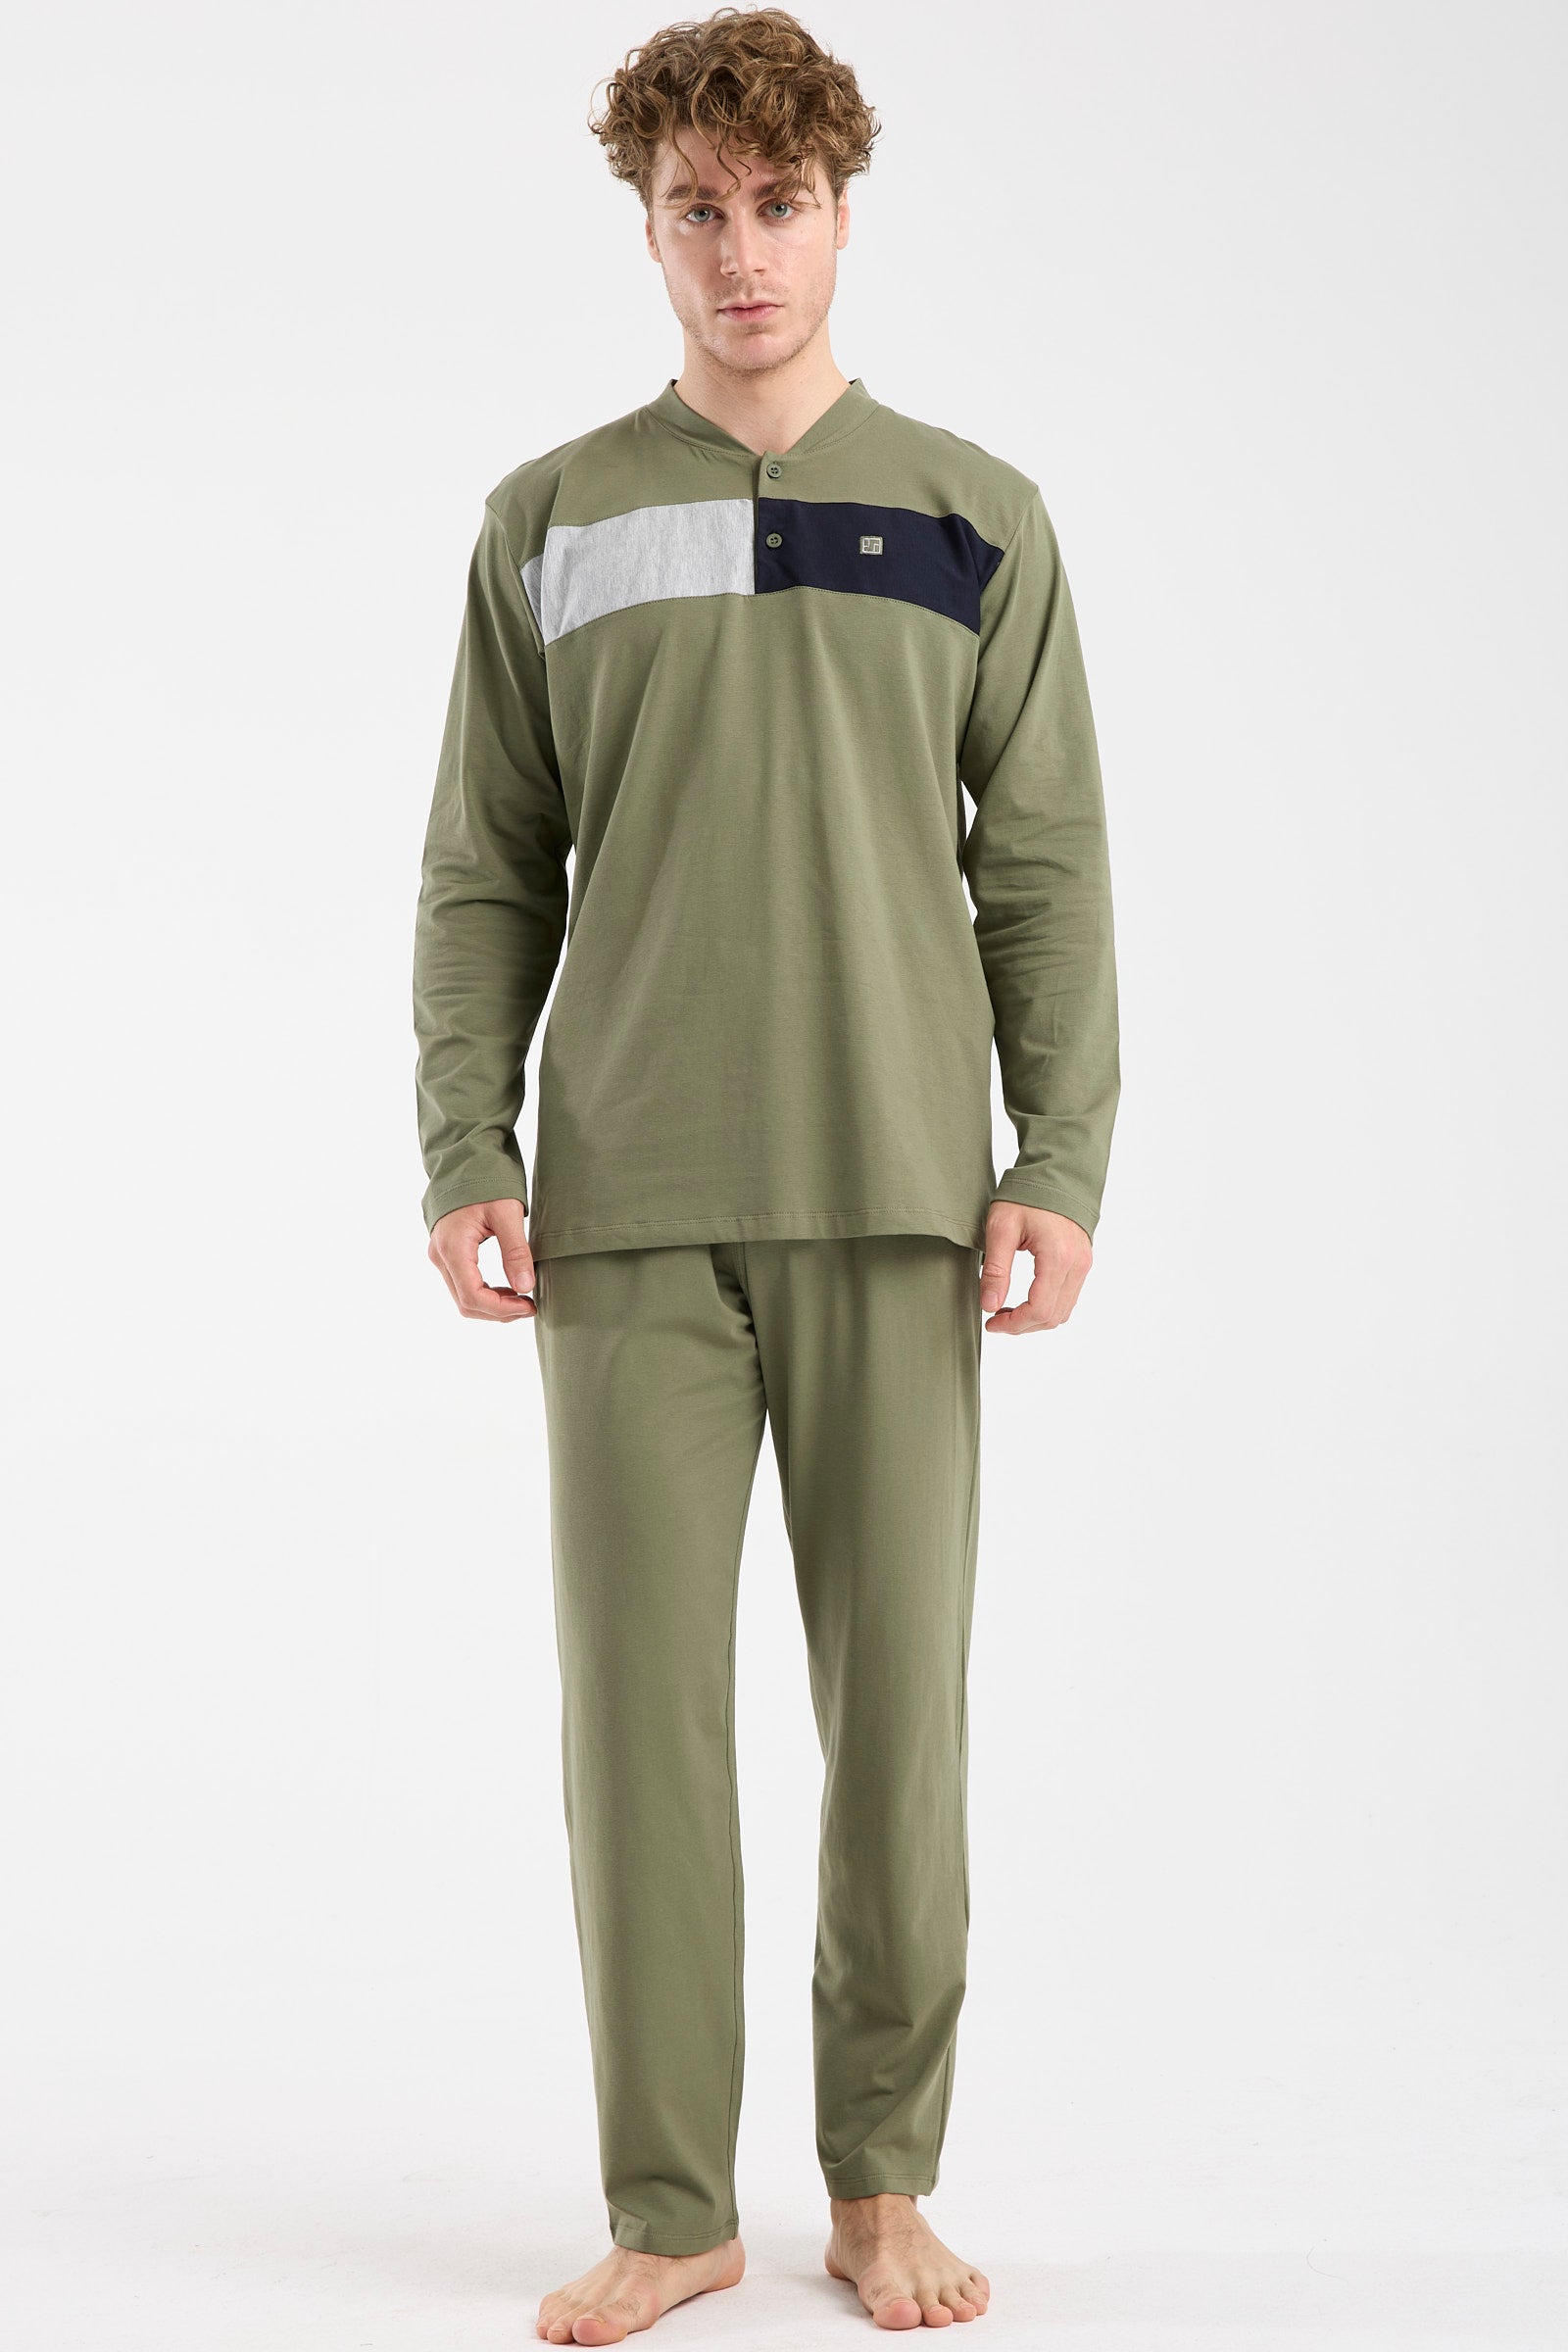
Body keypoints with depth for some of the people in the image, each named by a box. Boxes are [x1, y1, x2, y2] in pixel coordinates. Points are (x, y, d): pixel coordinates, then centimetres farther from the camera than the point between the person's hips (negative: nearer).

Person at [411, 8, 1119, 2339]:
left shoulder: (975, 521, 9)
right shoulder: (552, 523, 10)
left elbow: (1047, 871, 6)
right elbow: (485, 874, 9)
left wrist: (1061, 1164, -4)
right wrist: (466, 1156, -2)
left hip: (896, 1204, 0)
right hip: (628, 1209, 0)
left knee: (899, 1701, 4)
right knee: (642, 1701, 1)